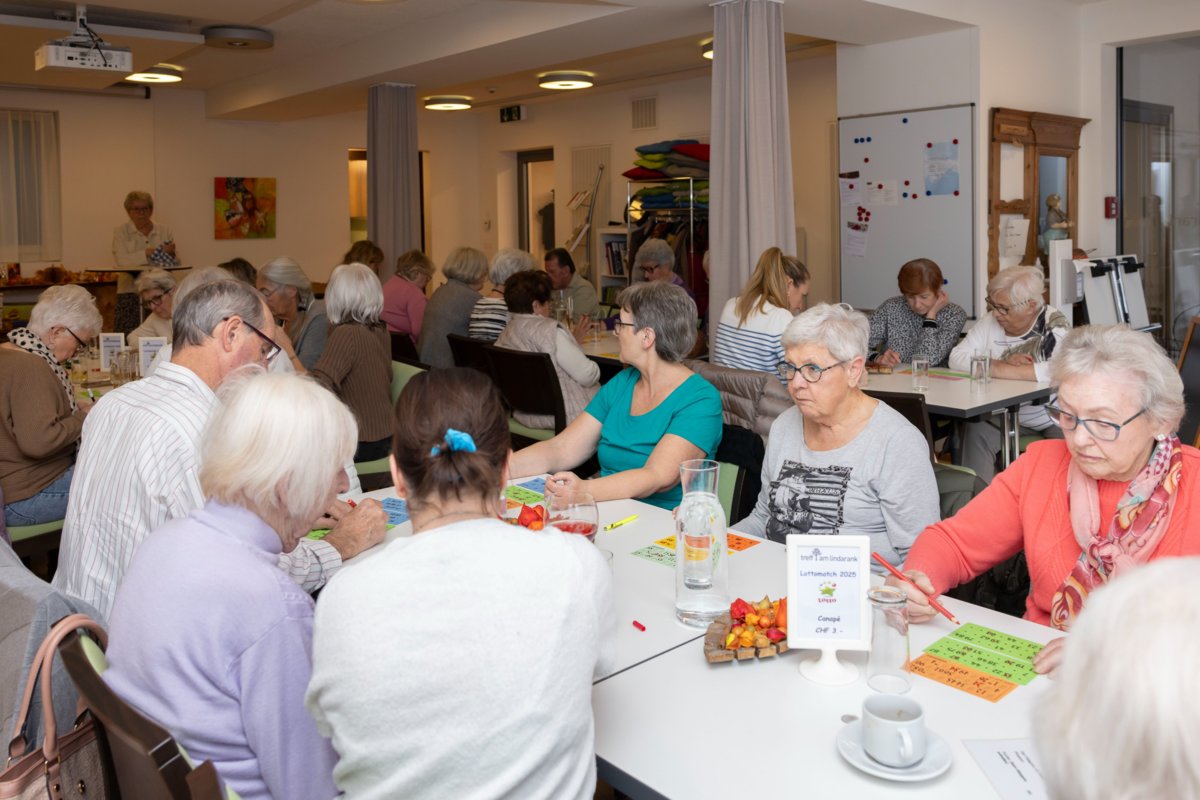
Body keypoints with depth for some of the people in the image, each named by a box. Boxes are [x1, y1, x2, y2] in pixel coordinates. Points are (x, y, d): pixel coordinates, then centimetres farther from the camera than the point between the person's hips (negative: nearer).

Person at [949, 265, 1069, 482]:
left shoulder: (1055, 325, -13)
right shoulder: (990, 322, 1)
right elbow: (956, 358, -4)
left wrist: (995, 369, -26)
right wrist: (1005, 362, -18)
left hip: (1053, 422, -4)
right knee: (976, 432, -23)